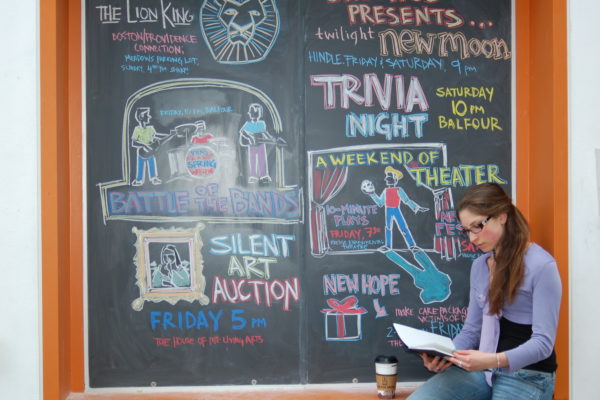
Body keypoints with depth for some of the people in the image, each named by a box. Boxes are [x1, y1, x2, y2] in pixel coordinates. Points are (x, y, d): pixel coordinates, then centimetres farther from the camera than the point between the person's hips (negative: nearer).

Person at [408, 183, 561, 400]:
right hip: (482, 368, 6)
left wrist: (493, 360, -30)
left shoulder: (541, 266, -12)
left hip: (527, 376, -6)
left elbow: (543, 342, -16)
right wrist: (443, 356, -9)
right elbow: (471, 330, 10)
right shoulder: (479, 266, 10)